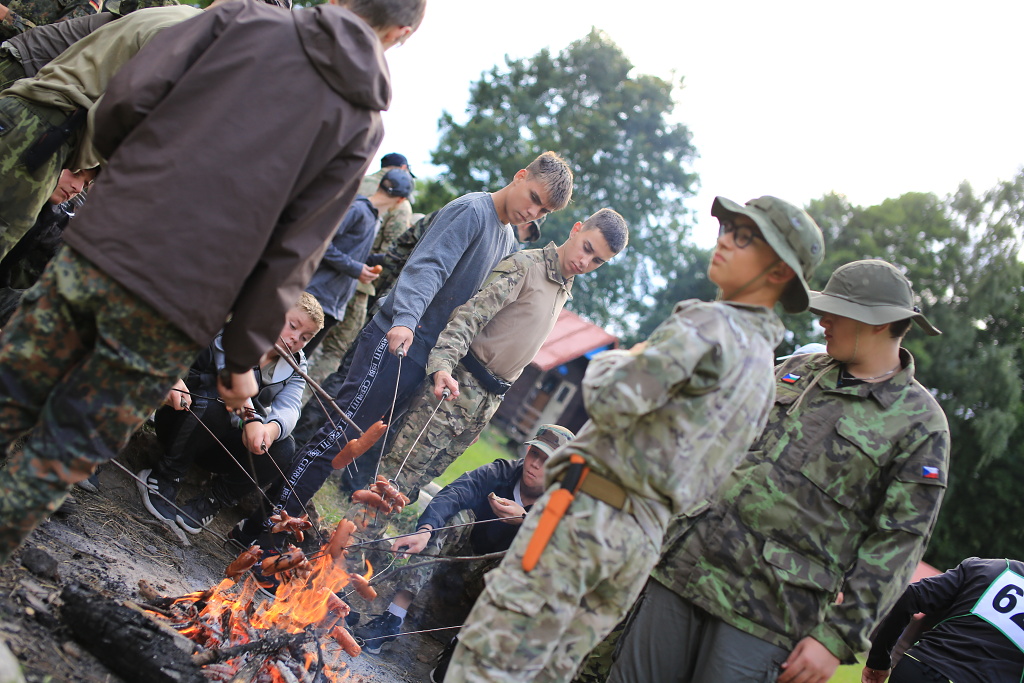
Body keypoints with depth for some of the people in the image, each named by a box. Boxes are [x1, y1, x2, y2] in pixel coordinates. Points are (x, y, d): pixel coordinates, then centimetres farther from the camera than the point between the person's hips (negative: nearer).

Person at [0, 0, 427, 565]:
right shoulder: (364, 123, 4)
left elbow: (130, 94, -2)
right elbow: (291, 251, -1)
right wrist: (244, 357, 6)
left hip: (102, 246, 1)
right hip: (178, 310, -1)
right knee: (60, 456, 15)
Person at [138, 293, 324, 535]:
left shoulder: (294, 370, 5)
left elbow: (289, 407, -15)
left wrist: (271, 429, -40)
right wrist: (250, 417, -49)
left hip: (227, 446, 4)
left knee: (283, 449, -23)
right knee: (208, 405, -36)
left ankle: (213, 500, -9)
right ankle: (164, 479, -18)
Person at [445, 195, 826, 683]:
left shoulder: (706, 323, -10)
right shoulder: (763, 375, 18)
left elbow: (613, 399, -18)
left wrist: (609, 364, 3)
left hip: (590, 513, -9)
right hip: (646, 539, 9)